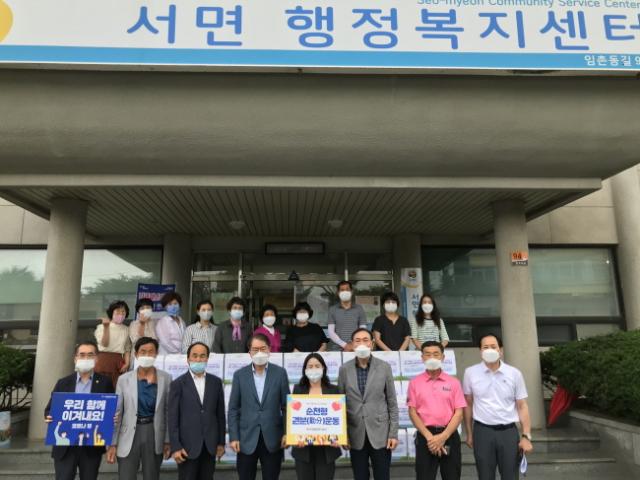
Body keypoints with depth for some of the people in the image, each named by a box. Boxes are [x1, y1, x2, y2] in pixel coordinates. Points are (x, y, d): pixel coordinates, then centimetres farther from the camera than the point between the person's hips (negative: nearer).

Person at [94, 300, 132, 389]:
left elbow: (127, 349, 12)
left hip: (119, 362, 3)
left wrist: (127, 363, -2)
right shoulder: (101, 327, 4)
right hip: (104, 359, -3)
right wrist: (106, 327, -16)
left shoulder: (126, 329, 14)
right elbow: (104, 344, -9)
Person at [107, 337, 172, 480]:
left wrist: (168, 440, 1)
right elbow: (116, 413, 1)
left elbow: (169, 411, 2)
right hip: (129, 437, 0)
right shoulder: (124, 379, -1)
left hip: (154, 434, 1)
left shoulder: (165, 378, -1)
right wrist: (112, 443, -2)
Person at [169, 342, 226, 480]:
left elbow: (220, 414, 8)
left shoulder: (216, 382, 5)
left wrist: (221, 442, 6)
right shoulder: (178, 384, -4)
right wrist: (175, 447, -11)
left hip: (210, 444, 3)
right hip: (187, 444, -3)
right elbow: (173, 418, -6)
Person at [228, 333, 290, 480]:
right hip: (247, 439, 0)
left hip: (272, 438, 0)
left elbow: (287, 406, 3)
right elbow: (233, 409, 2)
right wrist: (233, 437, -4)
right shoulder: (240, 375, 1)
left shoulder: (280, 373, 1)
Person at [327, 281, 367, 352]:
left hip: (356, 350, 0)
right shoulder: (332, 310, 7)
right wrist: (345, 345, -10)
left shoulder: (359, 309, 8)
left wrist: (354, 346, -9)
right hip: (337, 350, 0)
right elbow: (331, 332, 1)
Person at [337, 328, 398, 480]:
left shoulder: (384, 367, -2)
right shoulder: (344, 369, 0)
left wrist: (393, 433, -4)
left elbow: (392, 403, 0)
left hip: (380, 433, -1)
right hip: (356, 435, 1)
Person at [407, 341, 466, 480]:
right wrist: (429, 436, -12)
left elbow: (459, 413, -1)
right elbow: (413, 412, -1)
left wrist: (443, 437, -12)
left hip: (449, 436, 1)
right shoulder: (415, 383, 3)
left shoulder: (453, 382, 4)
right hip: (425, 436, -1)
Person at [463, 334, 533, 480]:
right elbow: (468, 405, 6)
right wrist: (469, 434, 8)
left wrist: (526, 436, -4)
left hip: (509, 431, 0)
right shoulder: (471, 373, -2)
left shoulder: (514, 373, -2)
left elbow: (522, 406, 2)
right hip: (482, 431, 0)